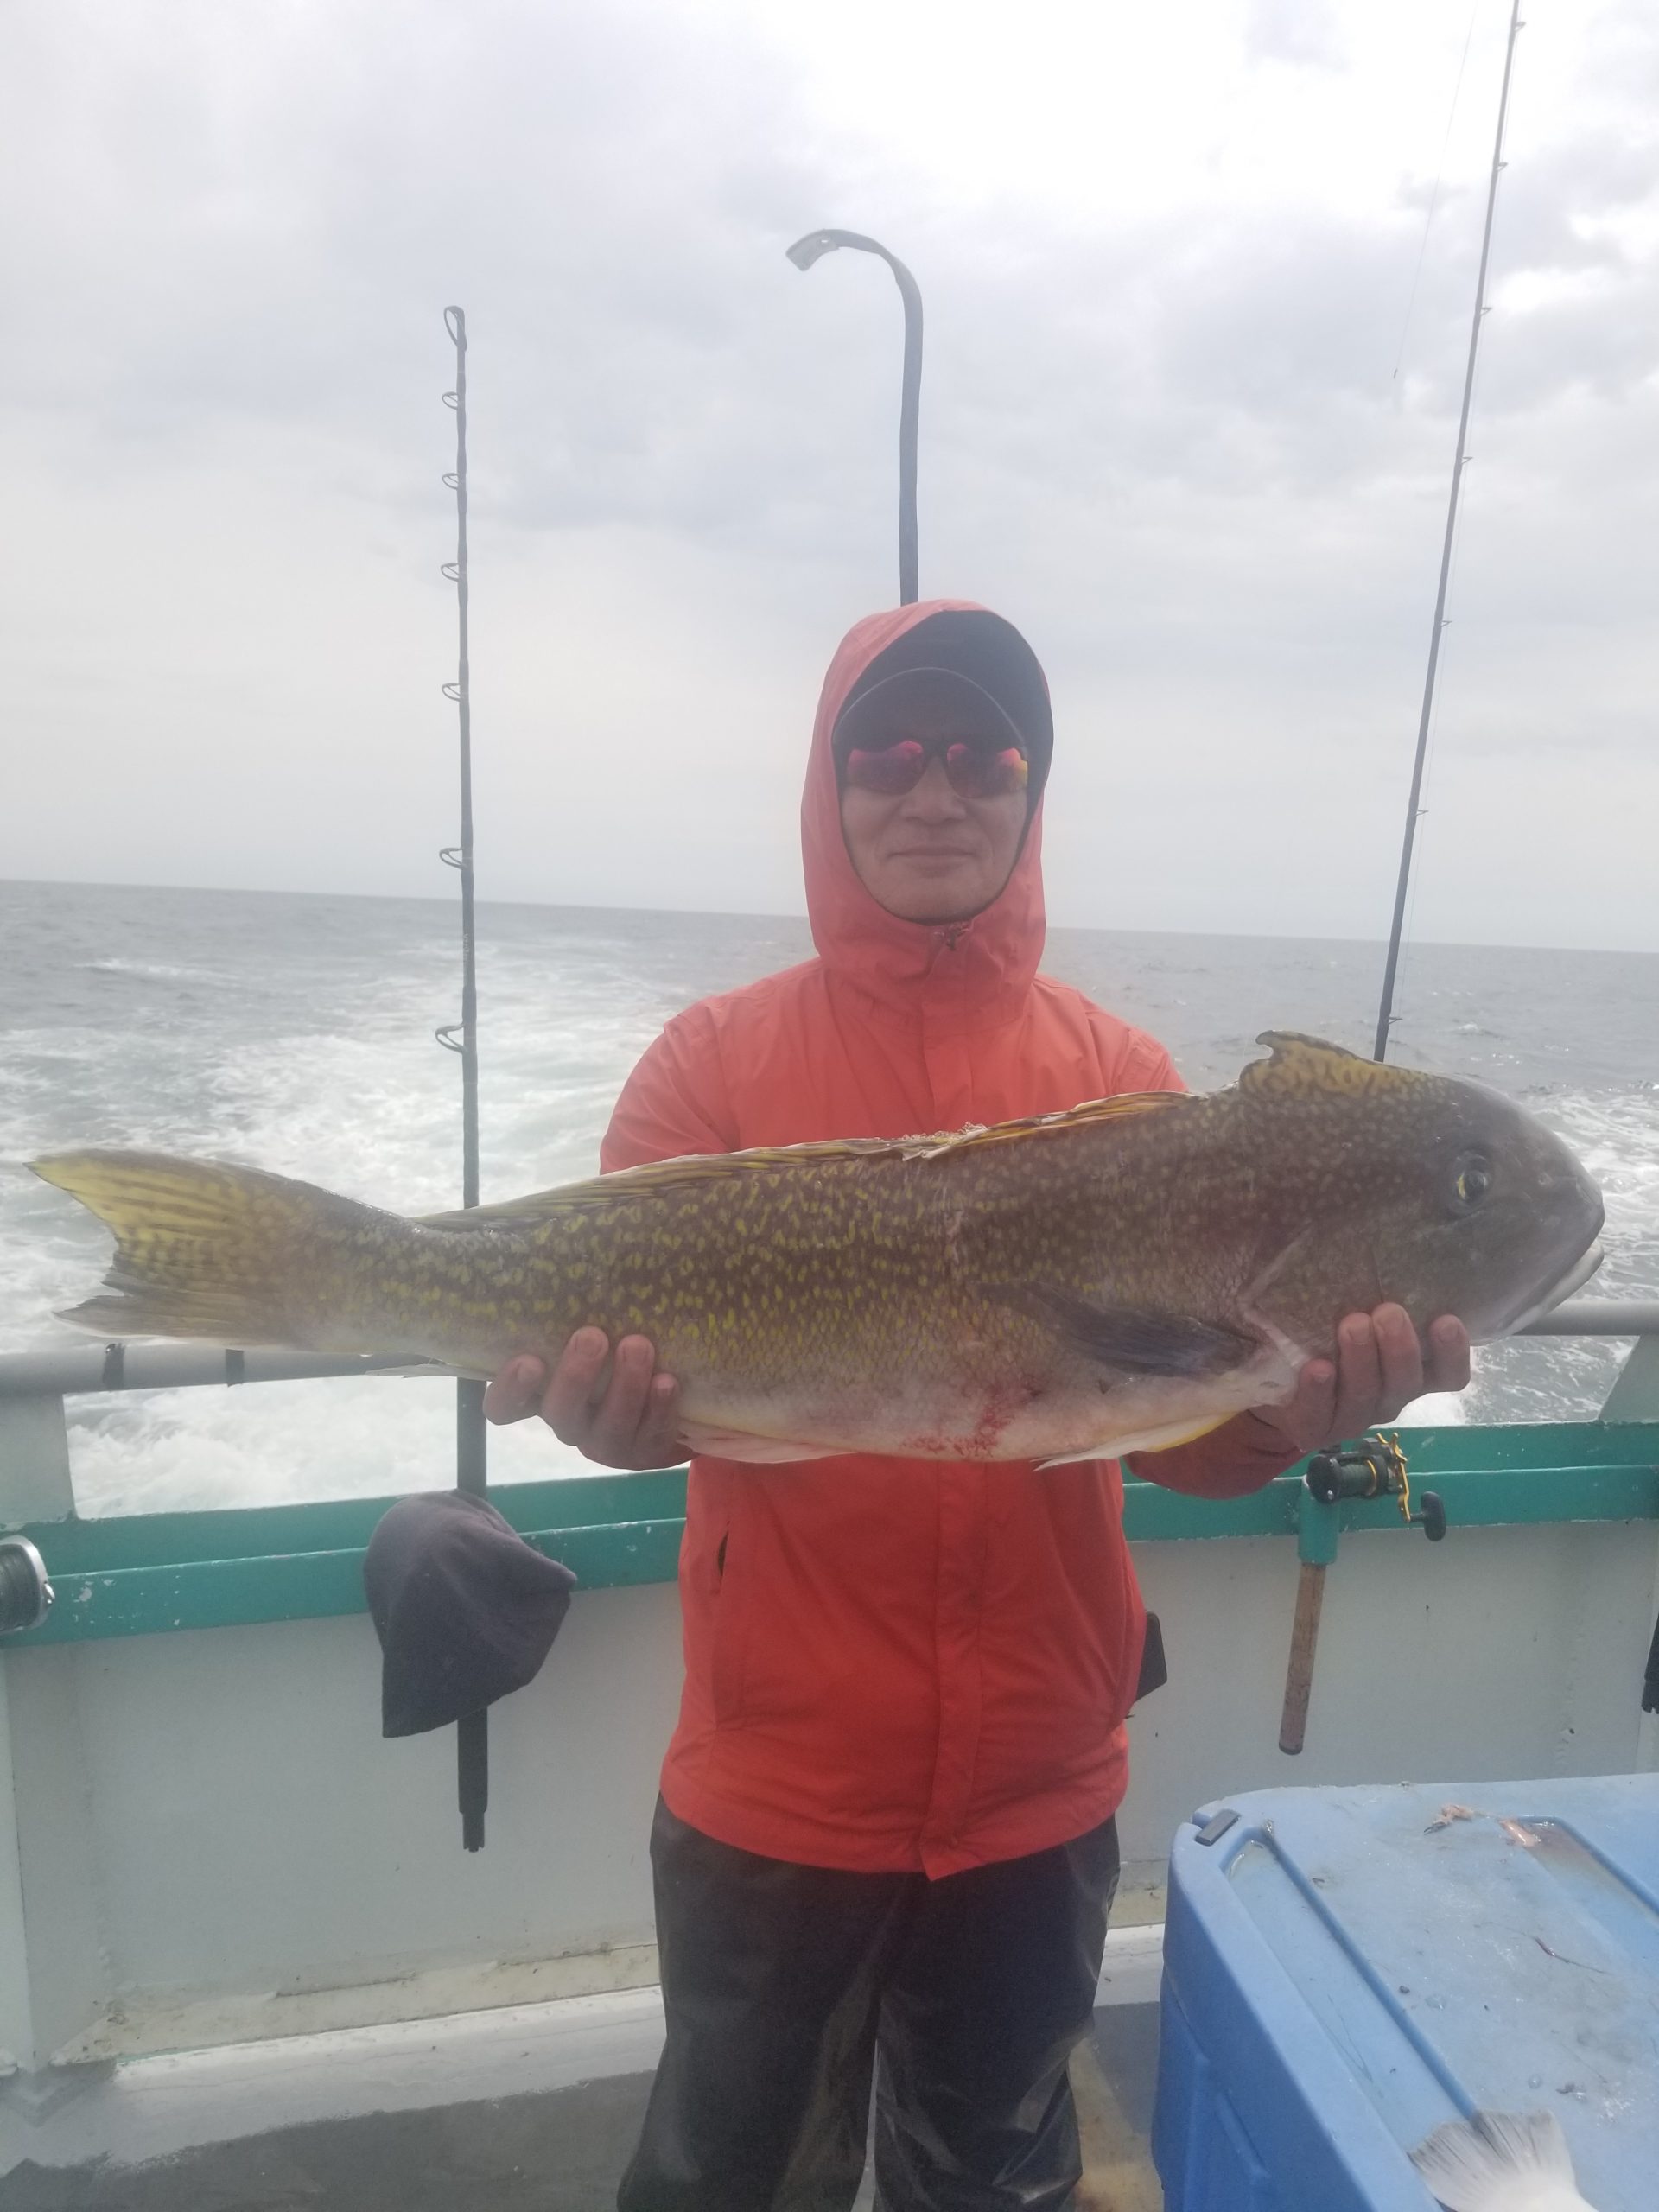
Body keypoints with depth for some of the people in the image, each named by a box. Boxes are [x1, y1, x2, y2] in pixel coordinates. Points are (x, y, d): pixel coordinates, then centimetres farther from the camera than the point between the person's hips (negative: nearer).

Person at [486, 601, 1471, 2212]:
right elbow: (637, 1343, -13)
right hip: (776, 1786, -1)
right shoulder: (719, 1062, -7)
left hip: (1038, 1787, 2)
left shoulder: (1121, 1076, -3)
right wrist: (612, 1403, -35)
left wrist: (1291, 1414, -27)